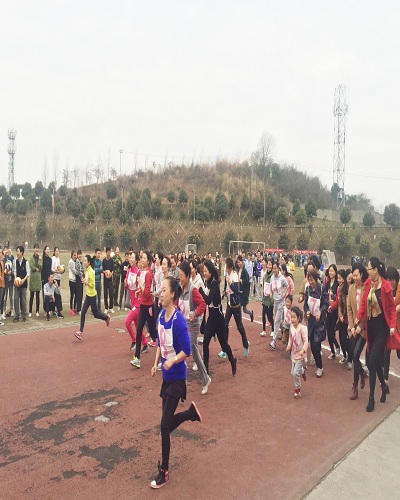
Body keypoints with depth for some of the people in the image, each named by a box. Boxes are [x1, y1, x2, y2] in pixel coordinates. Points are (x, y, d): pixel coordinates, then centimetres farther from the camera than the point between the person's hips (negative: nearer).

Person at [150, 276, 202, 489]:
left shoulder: (178, 320, -24)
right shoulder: (161, 315, -2)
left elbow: (187, 350, -22)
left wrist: (172, 361, -36)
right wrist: (156, 363, 6)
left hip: (176, 378, -7)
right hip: (166, 376, 7)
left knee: (165, 425, 0)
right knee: (168, 421, 16)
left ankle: (164, 472, 17)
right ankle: (191, 411, 42)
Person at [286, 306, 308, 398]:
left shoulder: (302, 328, -21)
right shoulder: (291, 327, -3)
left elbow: (306, 341, -24)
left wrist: (303, 350, -37)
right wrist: (289, 346, -8)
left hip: (300, 354, -6)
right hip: (293, 353, 6)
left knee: (296, 373, -7)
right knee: (293, 372, 16)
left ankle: (297, 389, 14)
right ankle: (303, 371, 47)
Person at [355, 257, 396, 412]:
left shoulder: (386, 286, -16)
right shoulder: (368, 284, 1)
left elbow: (392, 308, -8)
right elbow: (363, 304, 3)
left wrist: (393, 325, -15)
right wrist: (358, 319, -8)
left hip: (382, 327, -6)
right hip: (370, 326, 6)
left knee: (372, 362, -7)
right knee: (376, 361, 17)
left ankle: (371, 397, 6)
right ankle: (384, 386, 41)